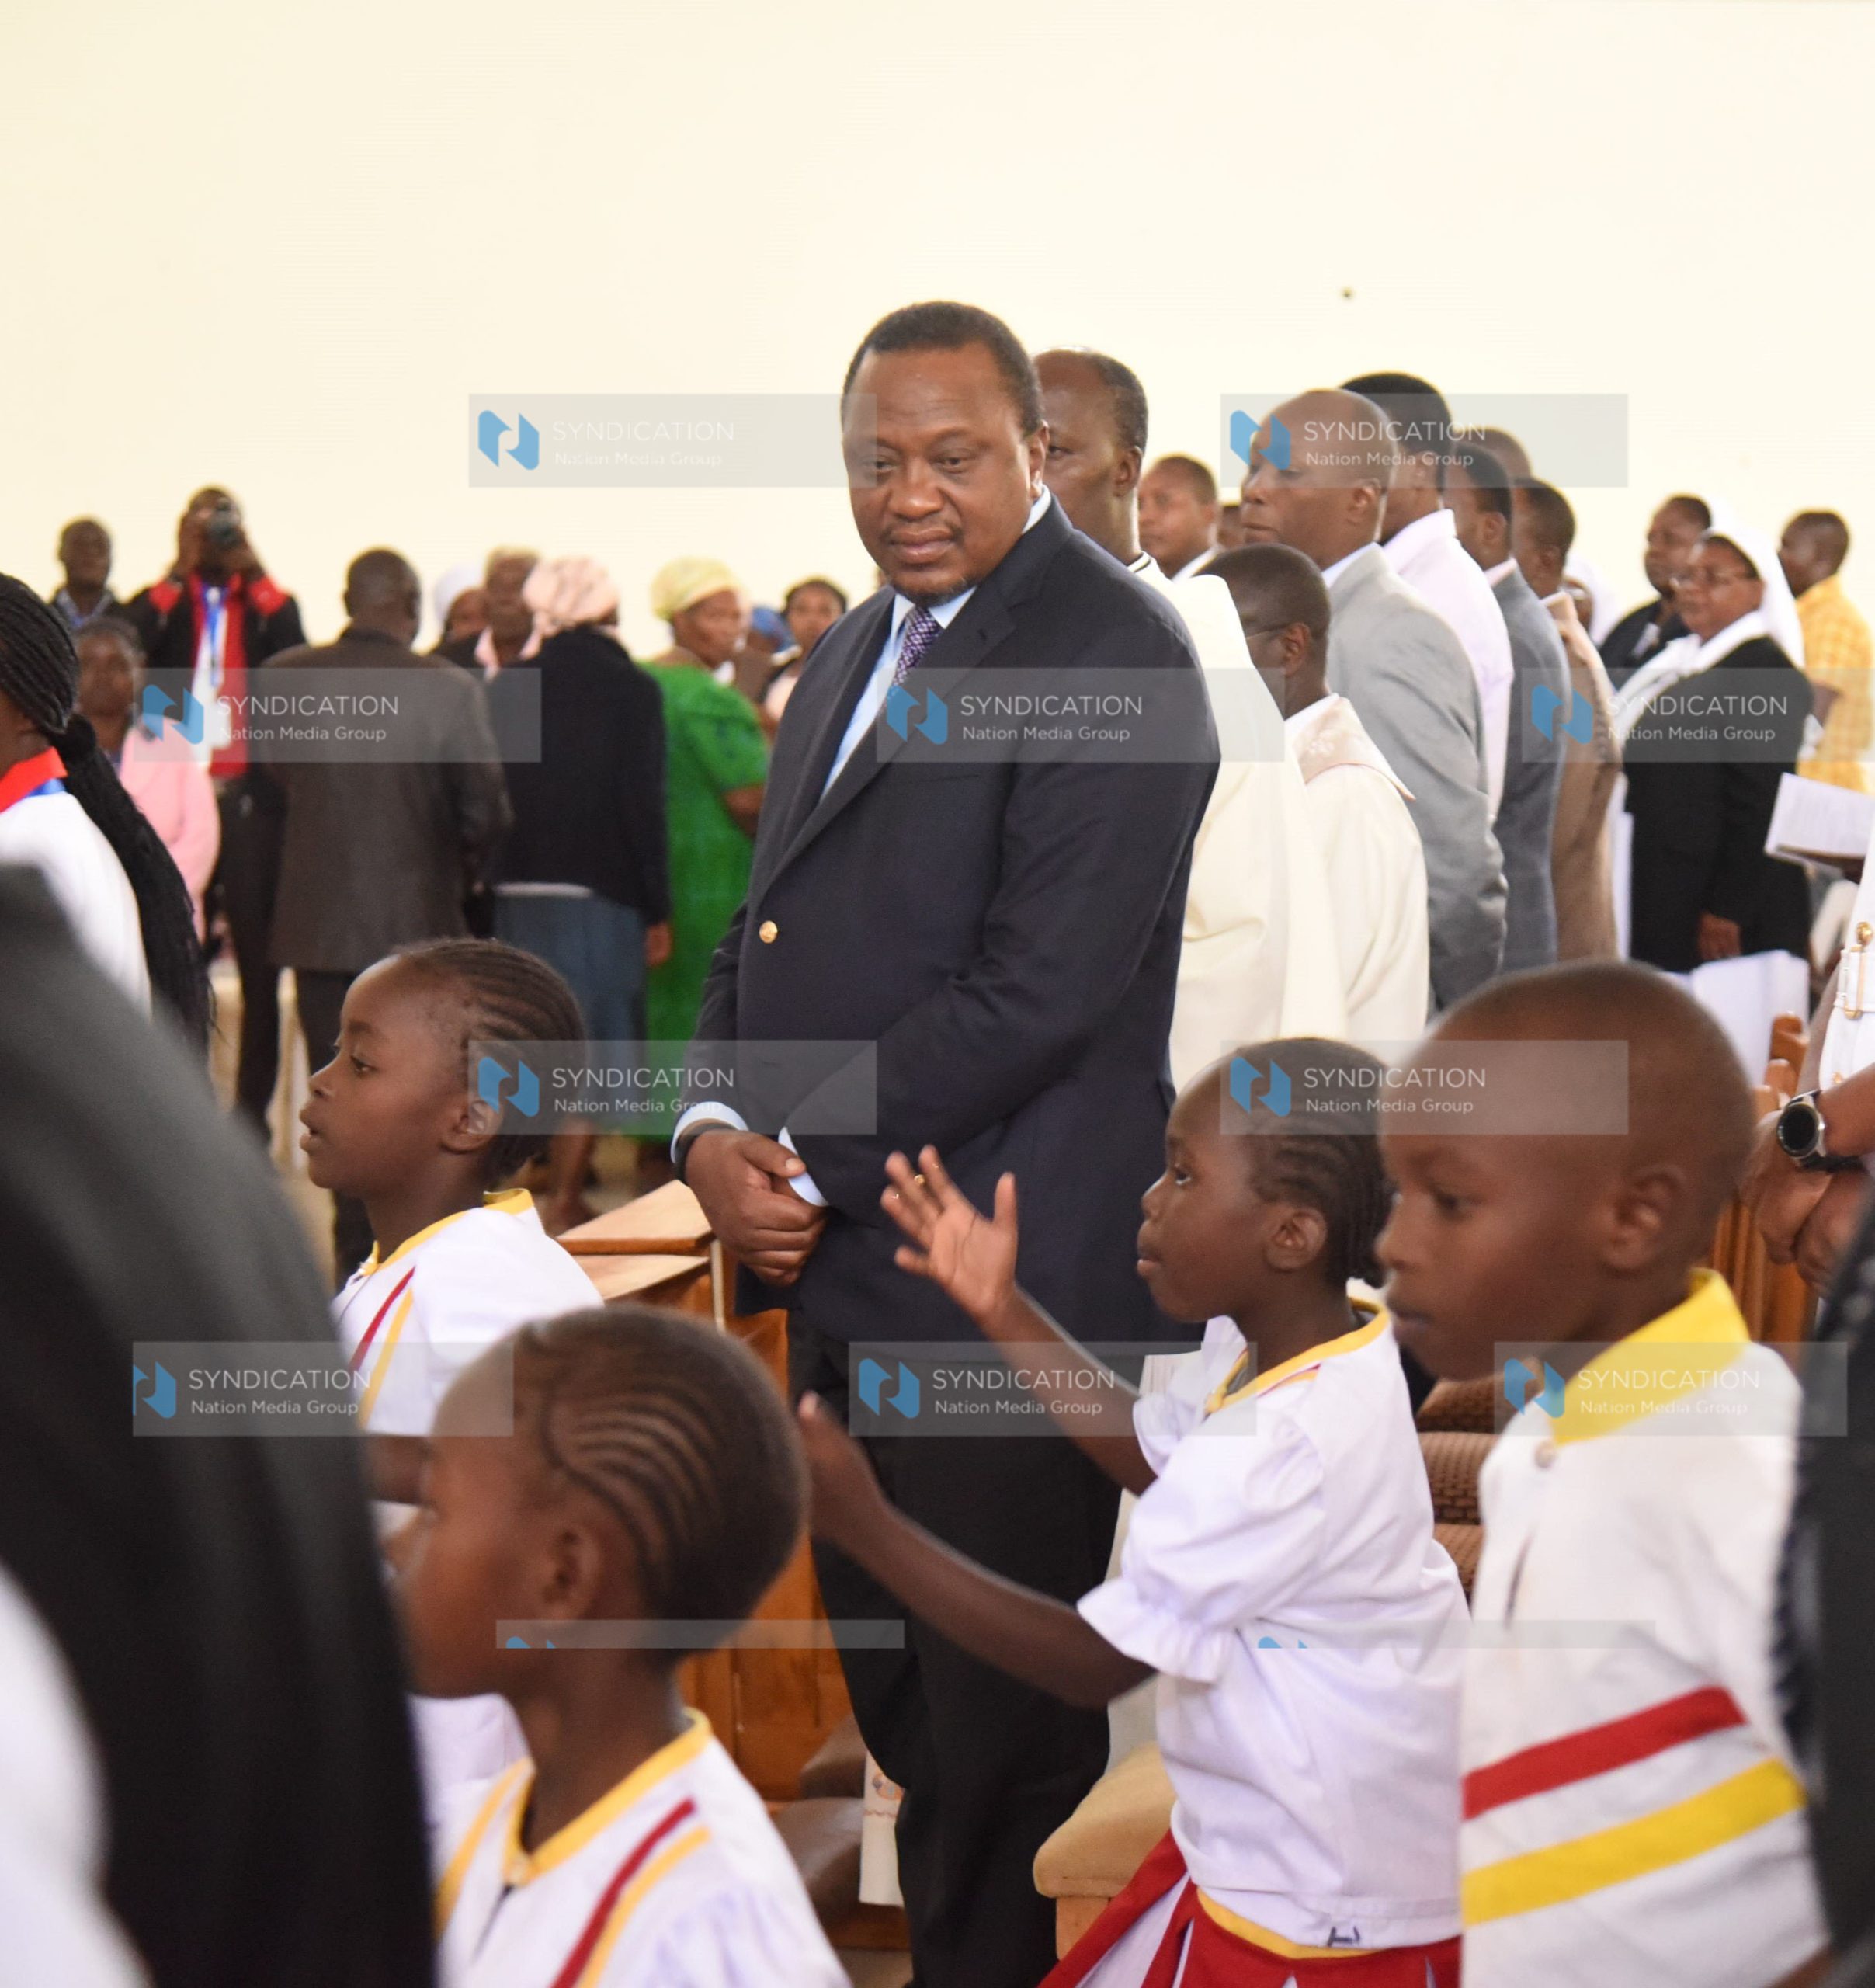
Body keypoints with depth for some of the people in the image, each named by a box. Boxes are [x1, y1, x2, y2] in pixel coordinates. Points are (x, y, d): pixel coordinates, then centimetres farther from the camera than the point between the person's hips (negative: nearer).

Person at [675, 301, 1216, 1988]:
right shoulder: (854, 656, 16)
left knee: (998, 1730, 3)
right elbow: (774, 928, 19)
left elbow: (1042, 985, -21)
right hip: (843, 1275, 9)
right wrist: (716, 1131, 0)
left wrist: (810, 1163, -15)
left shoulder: (1109, 650, -13)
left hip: (1000, 1287, -9)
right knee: (888, 1696, 17)